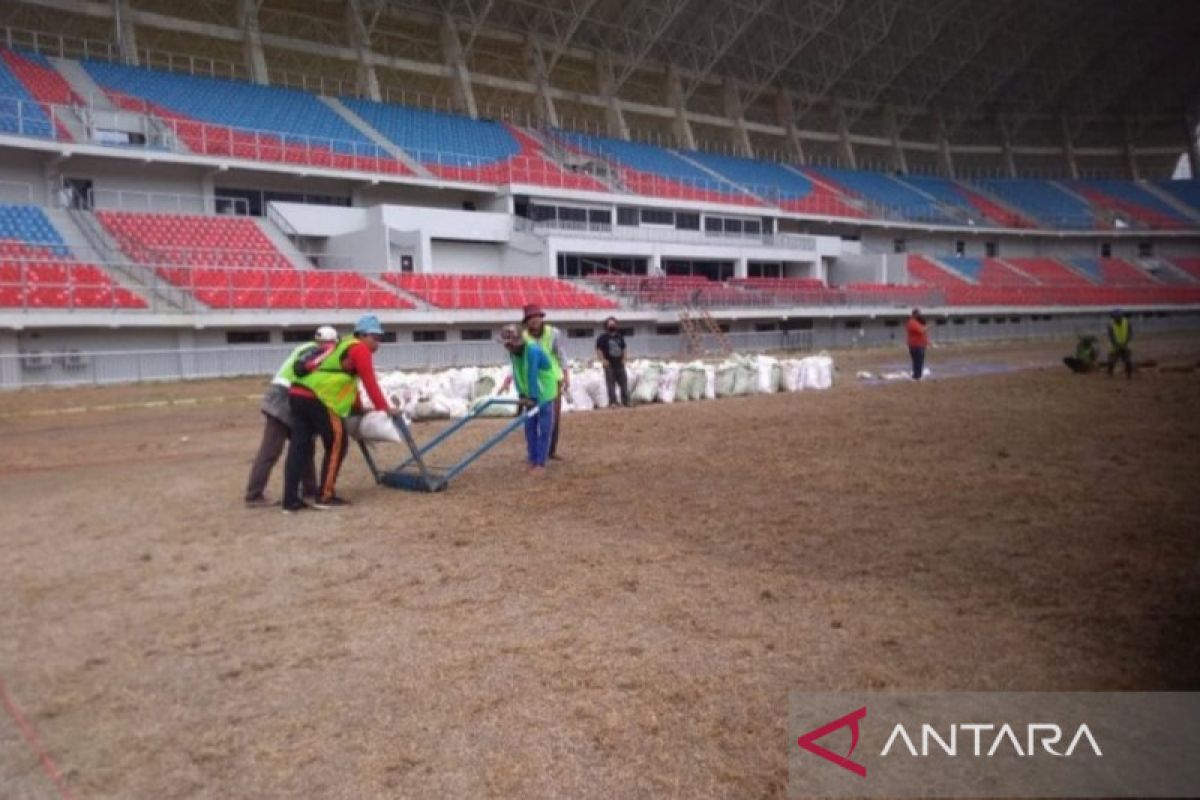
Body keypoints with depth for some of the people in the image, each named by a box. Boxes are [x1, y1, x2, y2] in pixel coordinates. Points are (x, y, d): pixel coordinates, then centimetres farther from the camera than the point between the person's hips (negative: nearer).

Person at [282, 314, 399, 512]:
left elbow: (348, 383, 38)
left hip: (298, 393, 9)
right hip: (317, 398, -9)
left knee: (300, 446, 8)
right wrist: (385, 408, 1)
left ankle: (290, 500, 9)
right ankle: (325, 496, 6)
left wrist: (358, 407, 46)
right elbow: (370, 383, -6)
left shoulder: (345, 346, 29)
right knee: (337, 444, 2)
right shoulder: (360, 349, 0)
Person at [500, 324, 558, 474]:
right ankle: (532, 459, 17)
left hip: (544, 392, -7)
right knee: (529, 427, 8)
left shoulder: (533, 350, -27)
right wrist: (522, 395, -5)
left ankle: (541, 463, -4)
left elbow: (532, 375, -28)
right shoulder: (512, 352, -3)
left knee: (544, 428, -5)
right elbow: (516, 374, -1)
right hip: (530, 394, 7)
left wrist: (533, 398, -28)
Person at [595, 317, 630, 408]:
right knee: (611, 385, -5)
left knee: (624, 383, 5)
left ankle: (626, 402, 11)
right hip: (609, 365, -5)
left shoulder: (619, 336, 13)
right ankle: (612, 402, 0)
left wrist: (623, 359, 10)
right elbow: (598, 350, -6)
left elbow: (624, 349, 22)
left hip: (620, 364, 5)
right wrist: (603, 360, -14)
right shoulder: (603, 337, -3)